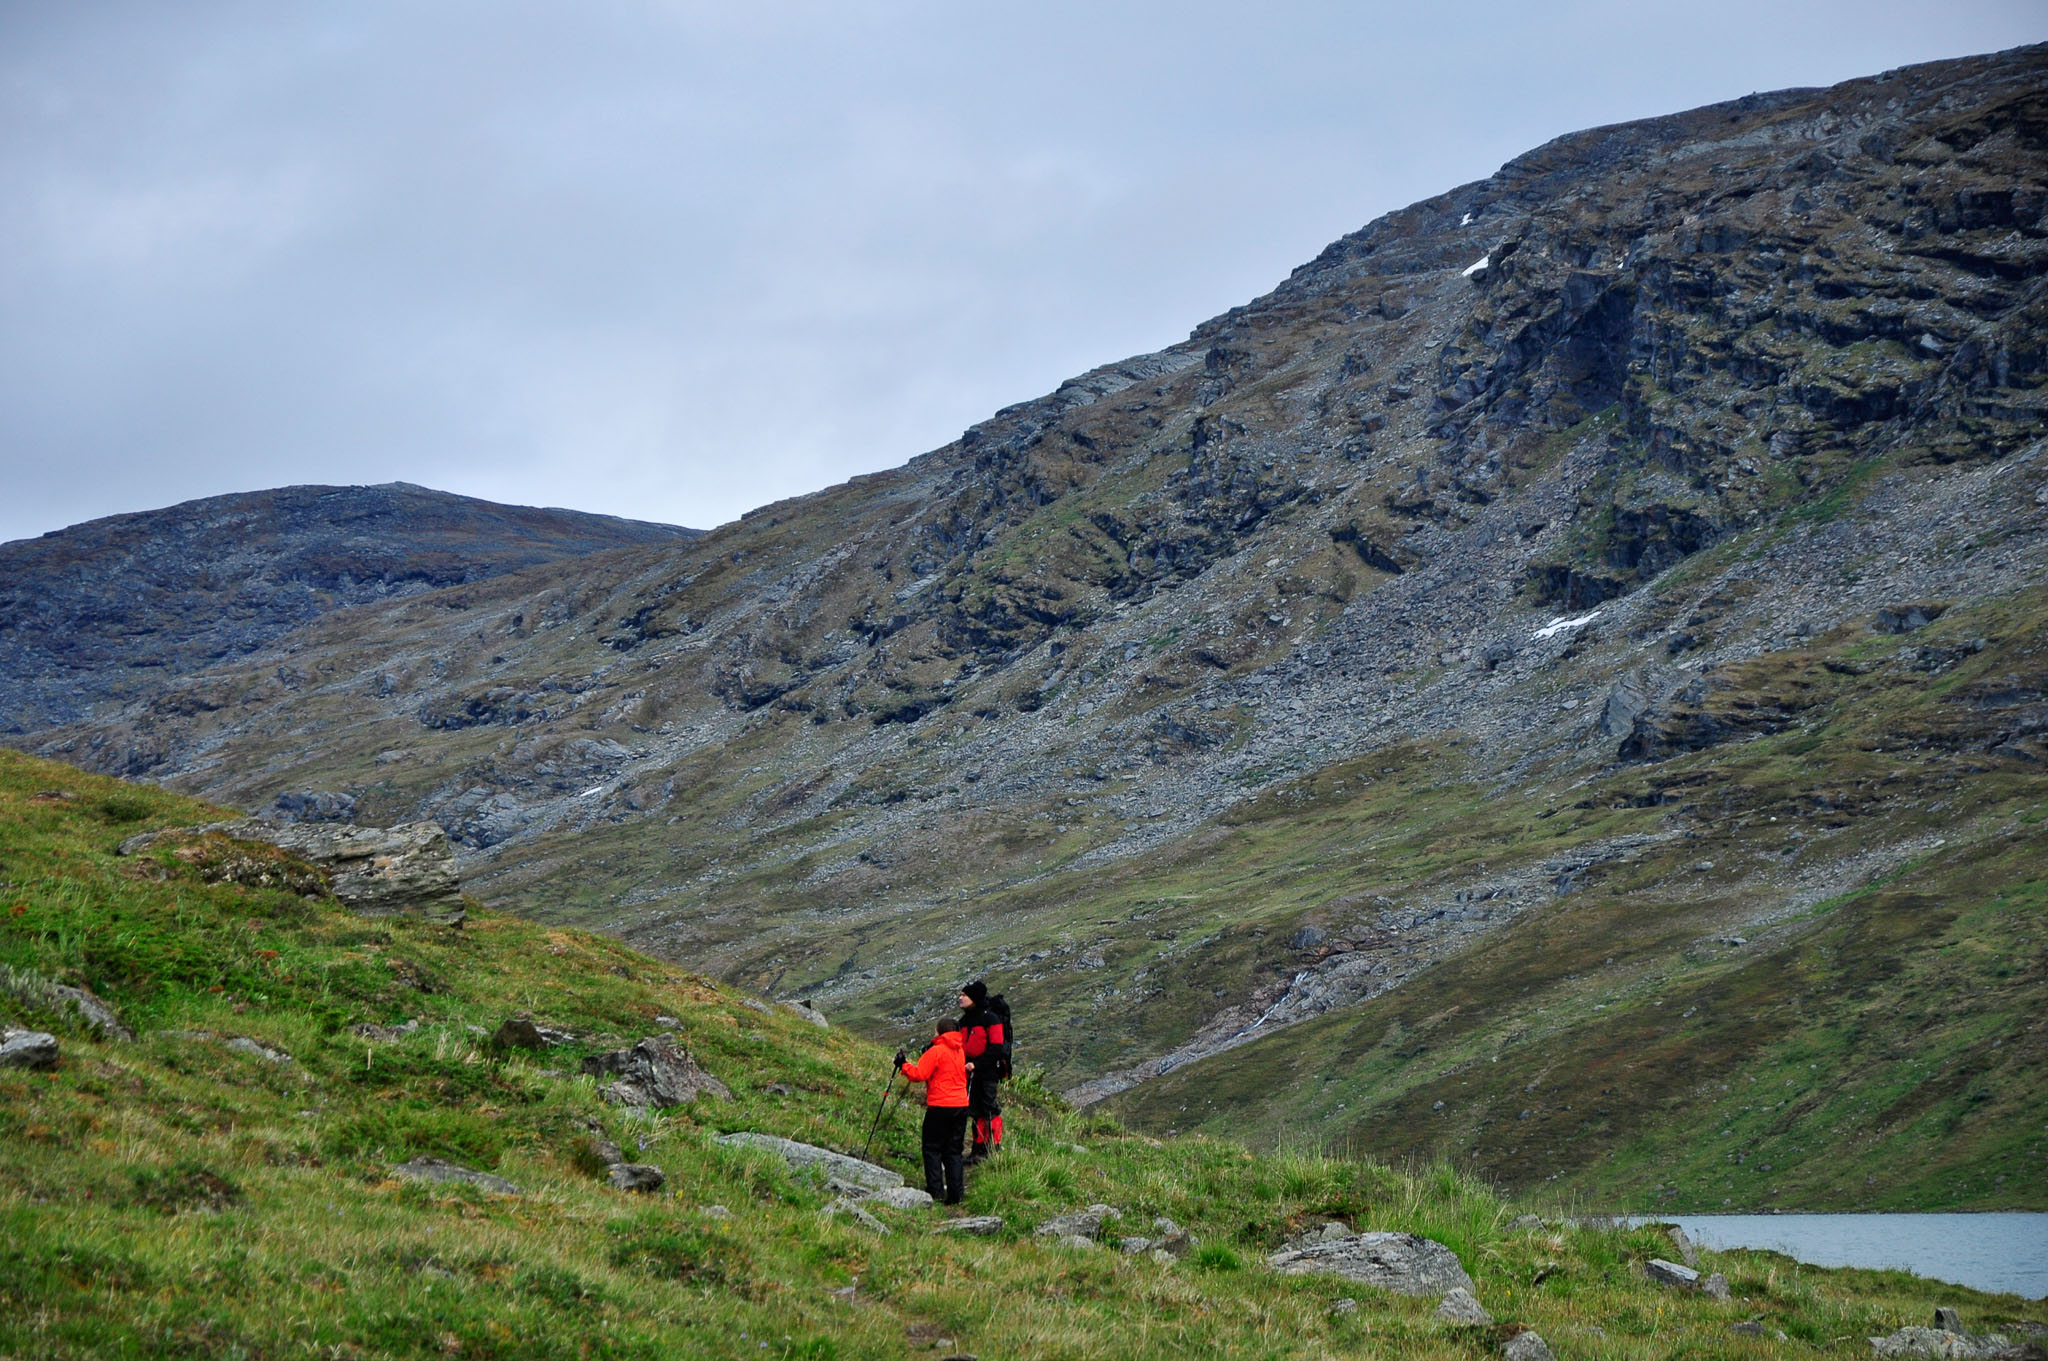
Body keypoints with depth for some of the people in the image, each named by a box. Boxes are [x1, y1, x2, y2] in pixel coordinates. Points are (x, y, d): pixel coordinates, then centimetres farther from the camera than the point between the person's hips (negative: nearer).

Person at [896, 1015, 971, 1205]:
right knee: (953, 1151, 10)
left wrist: (904, 1065, 1)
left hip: (940, 1106, -6)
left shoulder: (936, 1051, -10)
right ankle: (955, 1193, 5)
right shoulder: (960, 1051, 11)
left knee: (932, 1149, 2)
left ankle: (935, 1190, -6)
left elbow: (919, 1075, -15)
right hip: (961, 1105, 6)